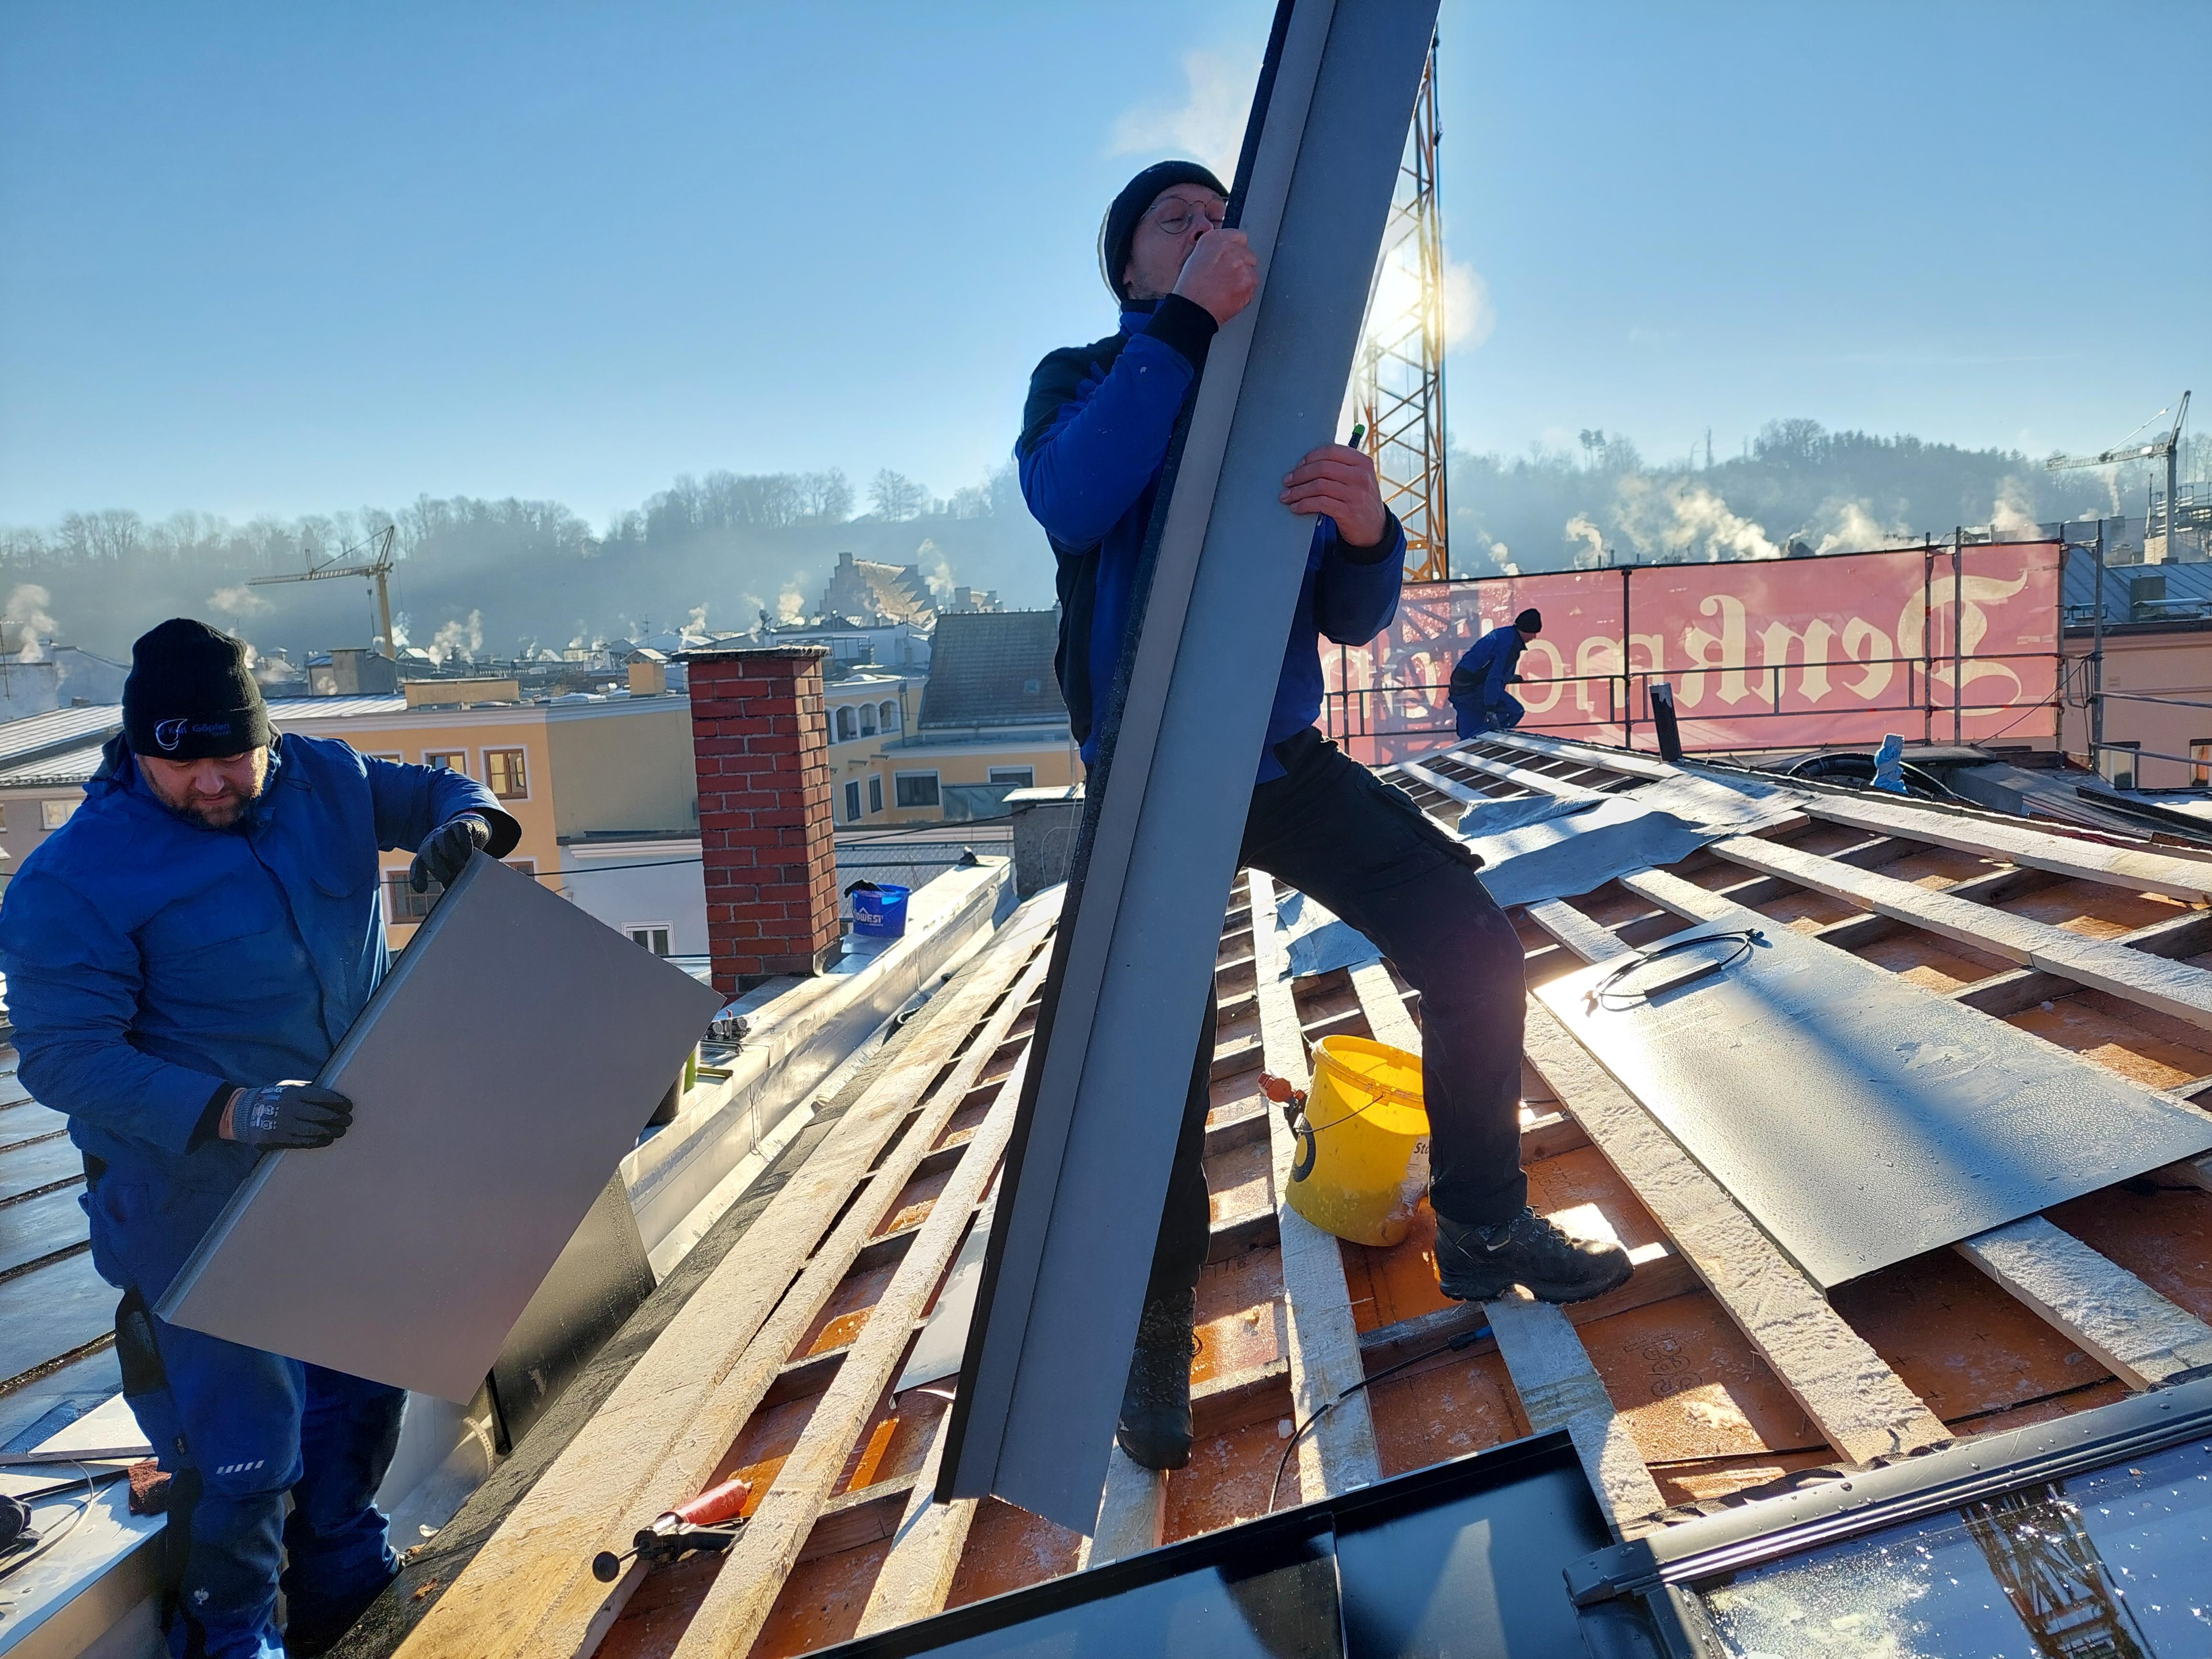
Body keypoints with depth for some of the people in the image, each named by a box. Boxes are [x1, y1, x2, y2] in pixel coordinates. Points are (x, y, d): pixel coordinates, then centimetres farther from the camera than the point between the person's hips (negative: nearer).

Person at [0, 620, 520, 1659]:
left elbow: (433, 793, 11)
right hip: (195, 1198, -6)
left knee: (362, 1389, 23)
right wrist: (228, 1111, -36)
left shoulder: (326, 783, -5)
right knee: (240, 1439, 2)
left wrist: (465, 824, -14)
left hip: (345, 1159, 6)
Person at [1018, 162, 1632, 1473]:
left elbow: (1352, 619, 2)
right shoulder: (1083, 380, 1)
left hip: (1284, 761, 4)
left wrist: (1366, 531, -20)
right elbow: (1071, 503, -24)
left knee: (1475, 947, -6)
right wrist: (1186, 320, -27)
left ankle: (1483, 1227, 15)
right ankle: (1157, 1330, 15)